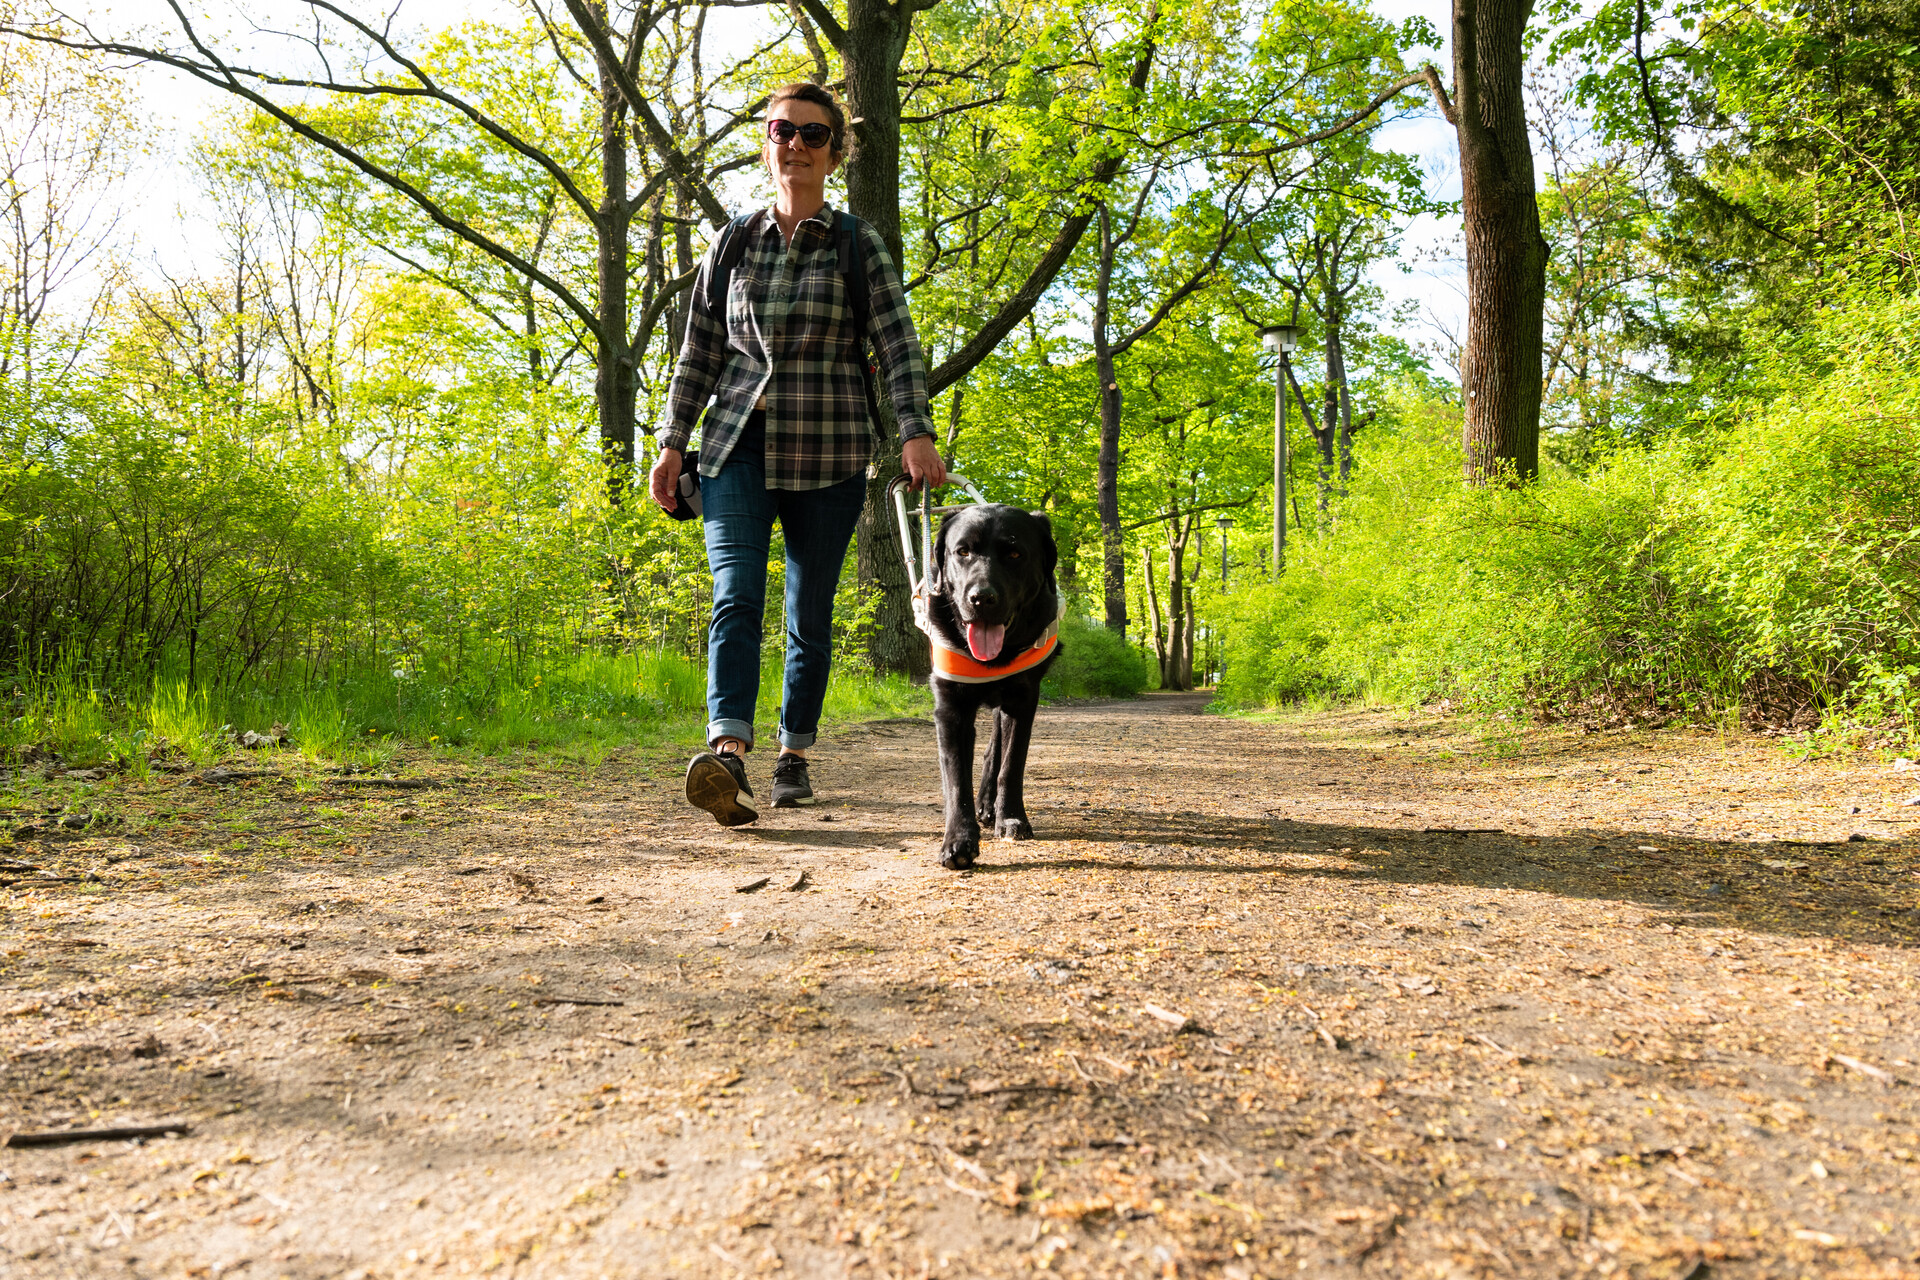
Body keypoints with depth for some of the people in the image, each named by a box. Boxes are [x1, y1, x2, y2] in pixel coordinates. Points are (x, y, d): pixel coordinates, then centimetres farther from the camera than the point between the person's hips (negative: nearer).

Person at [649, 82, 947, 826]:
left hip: (826, 454, -1)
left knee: (810, 613, 4)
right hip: (739, 444, 1)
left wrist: (916, 433, -21)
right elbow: (699, 353, 14)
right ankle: (728, 754, -30)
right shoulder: (732, 244, 11)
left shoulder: (859, 247, 4)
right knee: (735, 595, -17)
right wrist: (672, 442, 7)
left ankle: (794, 756, 19)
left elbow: (898, 345, -7)